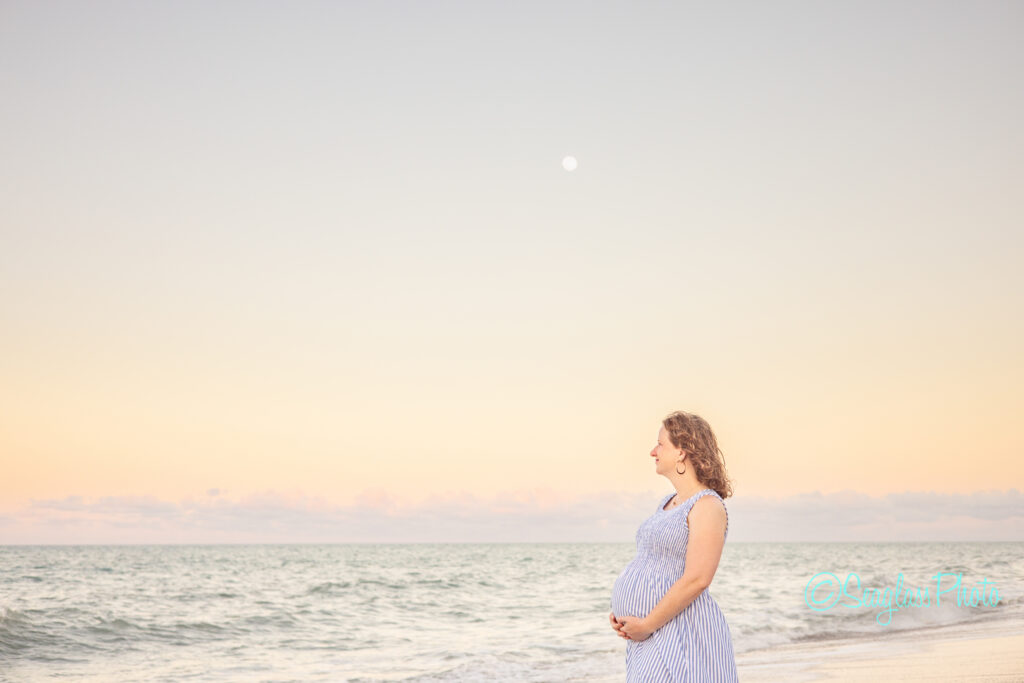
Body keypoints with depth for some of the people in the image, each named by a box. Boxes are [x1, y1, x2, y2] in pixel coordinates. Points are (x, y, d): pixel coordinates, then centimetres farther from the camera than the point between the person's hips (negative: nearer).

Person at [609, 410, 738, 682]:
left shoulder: (708, 506, -13)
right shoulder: (668, 504, 16)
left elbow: (696, 580, -22)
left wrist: (647, 624, -17)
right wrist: (621, 611, 6)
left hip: (682, 637, -9)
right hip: (654, 640, 10)